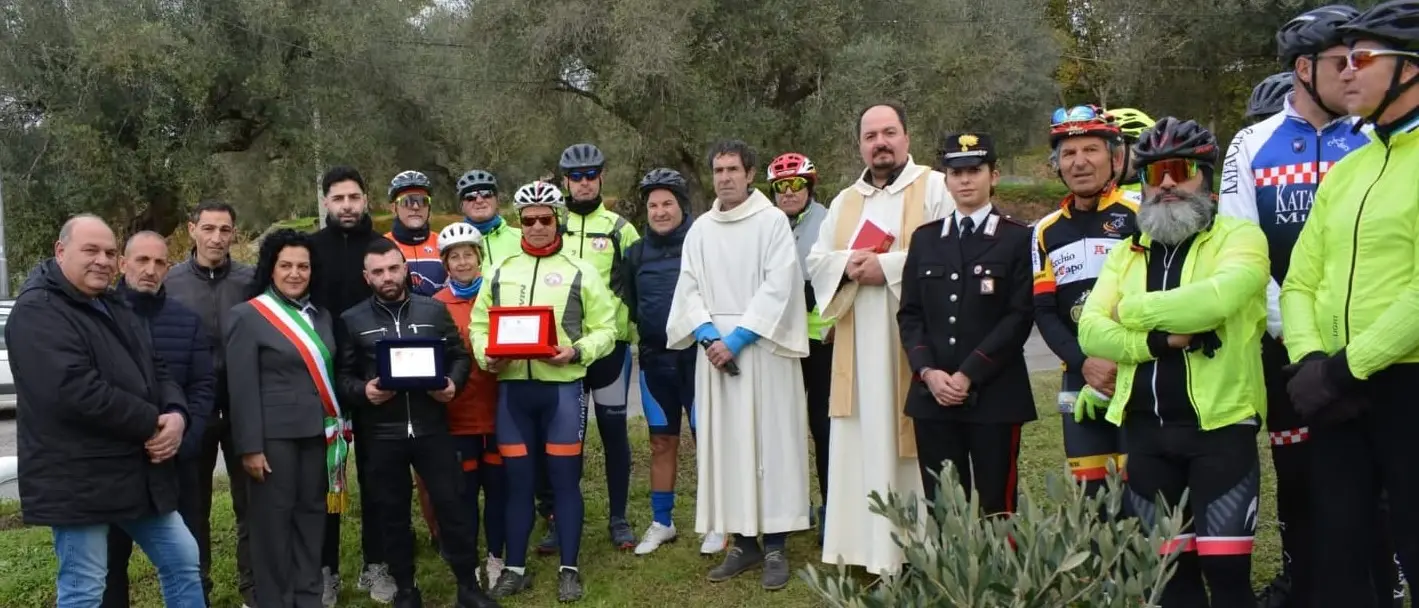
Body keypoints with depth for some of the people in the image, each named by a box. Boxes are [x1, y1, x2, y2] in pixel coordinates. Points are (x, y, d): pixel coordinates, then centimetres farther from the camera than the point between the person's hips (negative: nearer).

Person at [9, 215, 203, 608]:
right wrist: (153, 423, -18)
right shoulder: (38, 312, -15)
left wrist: (176, 414, -9)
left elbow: (155, 371, 13)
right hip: (78, 479, -9)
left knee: (183, 561, 14)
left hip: (137, 472, 9)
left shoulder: (114, 309, 15)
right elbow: (77, 391, -26)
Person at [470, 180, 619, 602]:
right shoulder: (500, 272, 11)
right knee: (518, 480, 9)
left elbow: (604, 330, 0)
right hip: (512, 388, 3)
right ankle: (515, 569, 20)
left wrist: (576, 351, -18)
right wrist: (485, 355, -7)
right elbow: (478, 323, 13)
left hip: (563, 386, -2)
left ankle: (569, 570, 15)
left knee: (565, 478, 3)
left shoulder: (579, 272, 2)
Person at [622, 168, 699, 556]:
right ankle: (661, 522, 24)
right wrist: (647, 329, 1)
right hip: (655, 359, 5)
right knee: (662, 441, 13)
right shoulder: (636, 252, 8)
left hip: (698, 355, -4)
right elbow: (629, 305, 15)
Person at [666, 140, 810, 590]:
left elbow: (778, 286, -11)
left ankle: (775, 546, 4)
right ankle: (743, 541, 14)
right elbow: (689, 289, 8)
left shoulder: (772, 221, -2)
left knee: (769, 440, -3)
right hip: (715, 346, 5)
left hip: (762, 347, -4)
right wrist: (708, 336, -10)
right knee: (724, 443, 5)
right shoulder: (700, 229, 12)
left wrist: (737, 338, -15)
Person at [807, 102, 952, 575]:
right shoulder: (844, 202, 19)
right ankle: (870, 546, 11)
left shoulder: (935, 188, 2)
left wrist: (888, 266, -15)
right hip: (859, 348, 5)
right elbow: (816, 262, 16)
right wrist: (847, 266, -5)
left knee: (911, 443, -4)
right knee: (864, 444, 4)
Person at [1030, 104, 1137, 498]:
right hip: (1081, 380, 5)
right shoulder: (1046, 232, 11)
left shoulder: (1142, 215, -4)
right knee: (1089, 496, 9)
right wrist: (1085, 363, -10)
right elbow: (1044, 312, 5)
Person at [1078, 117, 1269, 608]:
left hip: (1220, 423, -4)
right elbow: (1090, 331, 0)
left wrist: (1134, 310, -10)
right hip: (1146, 429, 5)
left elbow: (1219, 296, -24)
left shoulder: (1240, 237, -1)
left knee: (1226, 566, -3)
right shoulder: (1126, 252, 13)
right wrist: (1162, 339, -16)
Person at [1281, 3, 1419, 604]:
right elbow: (1299, 281, 10)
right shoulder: (1345, 170, 14)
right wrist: (1310, 359, -7)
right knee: (1337, 549, 15)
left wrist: (1346, 366, -17)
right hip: (1338, 389, 7)